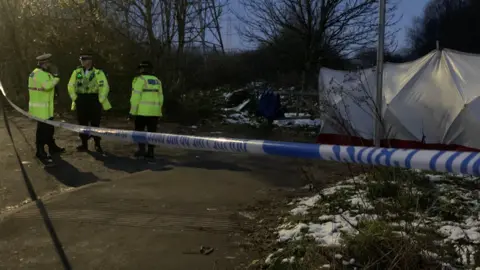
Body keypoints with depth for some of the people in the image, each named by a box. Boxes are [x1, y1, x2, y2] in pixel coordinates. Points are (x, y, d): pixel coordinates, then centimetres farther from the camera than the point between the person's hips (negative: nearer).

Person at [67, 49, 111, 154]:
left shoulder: (98, 73, -3)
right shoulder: (76, 72, 8)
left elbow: (104, 87, -10)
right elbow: (71, 86, 8)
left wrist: (99, 101, -13)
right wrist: (75, 99, -1)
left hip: (94, 101, -3)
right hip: (81, 102, 3)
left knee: (95, 124, 3)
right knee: (82, 124, 8)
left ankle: (97, 145, 15)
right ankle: (84, 145, 19)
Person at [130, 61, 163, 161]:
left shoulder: (140, 79, -6)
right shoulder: (157, 81, 12)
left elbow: (136, 96, -11)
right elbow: (160, 97, 13)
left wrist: (133, 110, -7)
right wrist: (159, 110, 18)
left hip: (143, 111, -5)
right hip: (154, 111, 5)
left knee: (139, 129, 8)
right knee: (152, 131, 7)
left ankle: (141, 149, 1)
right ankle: (150, 152, 6)